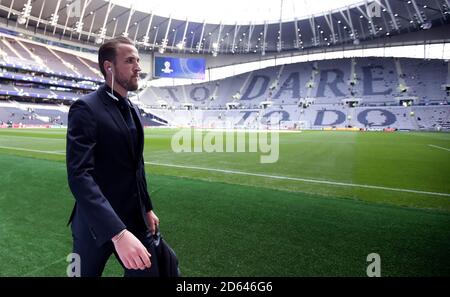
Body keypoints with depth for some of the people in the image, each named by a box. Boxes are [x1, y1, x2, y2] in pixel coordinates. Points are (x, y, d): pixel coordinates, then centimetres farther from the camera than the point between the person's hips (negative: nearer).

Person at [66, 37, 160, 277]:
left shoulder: (132, 110, 9)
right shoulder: (86, 108, -16)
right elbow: (79, 175, -26)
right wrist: (117, 232, -34)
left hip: (135, 220, 6)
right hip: (97, 225, -6)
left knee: (147, 272, 12)